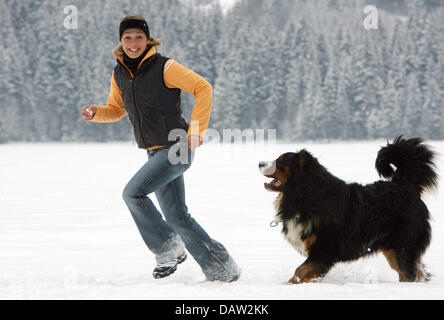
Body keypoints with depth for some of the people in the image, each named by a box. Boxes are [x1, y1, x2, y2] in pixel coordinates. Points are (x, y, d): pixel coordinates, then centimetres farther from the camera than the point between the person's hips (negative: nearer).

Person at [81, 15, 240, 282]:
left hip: (177, 147, -8)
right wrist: (96, 113, 0)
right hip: (157, 151, 8)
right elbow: (116, 110, 21)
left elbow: (203, 88, -12)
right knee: (177, 216, 6)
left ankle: (169, 249, -4)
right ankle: (222, 269, 13)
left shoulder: (164, 67, -12)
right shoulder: (119, 74, 9)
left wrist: (197, 130, -17)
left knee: (133, 192, -18)